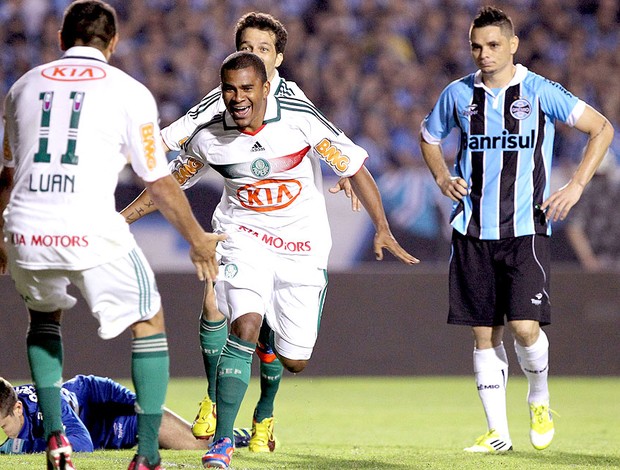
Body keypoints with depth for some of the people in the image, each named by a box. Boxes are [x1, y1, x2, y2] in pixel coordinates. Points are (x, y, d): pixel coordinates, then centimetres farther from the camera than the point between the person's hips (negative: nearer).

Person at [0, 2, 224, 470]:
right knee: (149, 323, 16)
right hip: (92, 233, -4)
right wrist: (198, 239, 20)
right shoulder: (129, 92, 5)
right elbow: (160, 184, 7)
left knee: (44, 315, 32)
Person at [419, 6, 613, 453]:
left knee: (524, 326, -15)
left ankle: (540, 400, 14)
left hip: (526, 228, -3)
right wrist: (442, 177, 4)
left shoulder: (539, 91, -5)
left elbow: (602, 128, -1)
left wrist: (575, 187, -9)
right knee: (485, 334, 3)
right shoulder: (459, 94, 5)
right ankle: (498, 431, 11)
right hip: (473, 231, 3)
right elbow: (429, 137, 23)